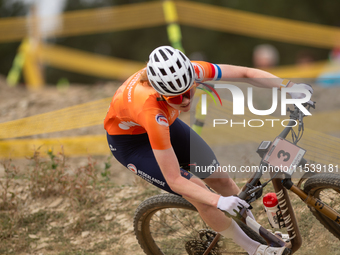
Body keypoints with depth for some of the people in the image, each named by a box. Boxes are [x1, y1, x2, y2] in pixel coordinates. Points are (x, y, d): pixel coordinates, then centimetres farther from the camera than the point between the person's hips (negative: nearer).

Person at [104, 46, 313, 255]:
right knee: (199, 191, -15)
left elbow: (245, 73, -19)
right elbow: (175, 181, -38)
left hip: (164, 123, 6)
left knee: (220, 179, 1)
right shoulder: (151, 108, -44)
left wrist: (290, 87, -30)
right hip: (128, 141, -5)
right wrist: (218, 201, -48)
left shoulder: (188, 71, -32)